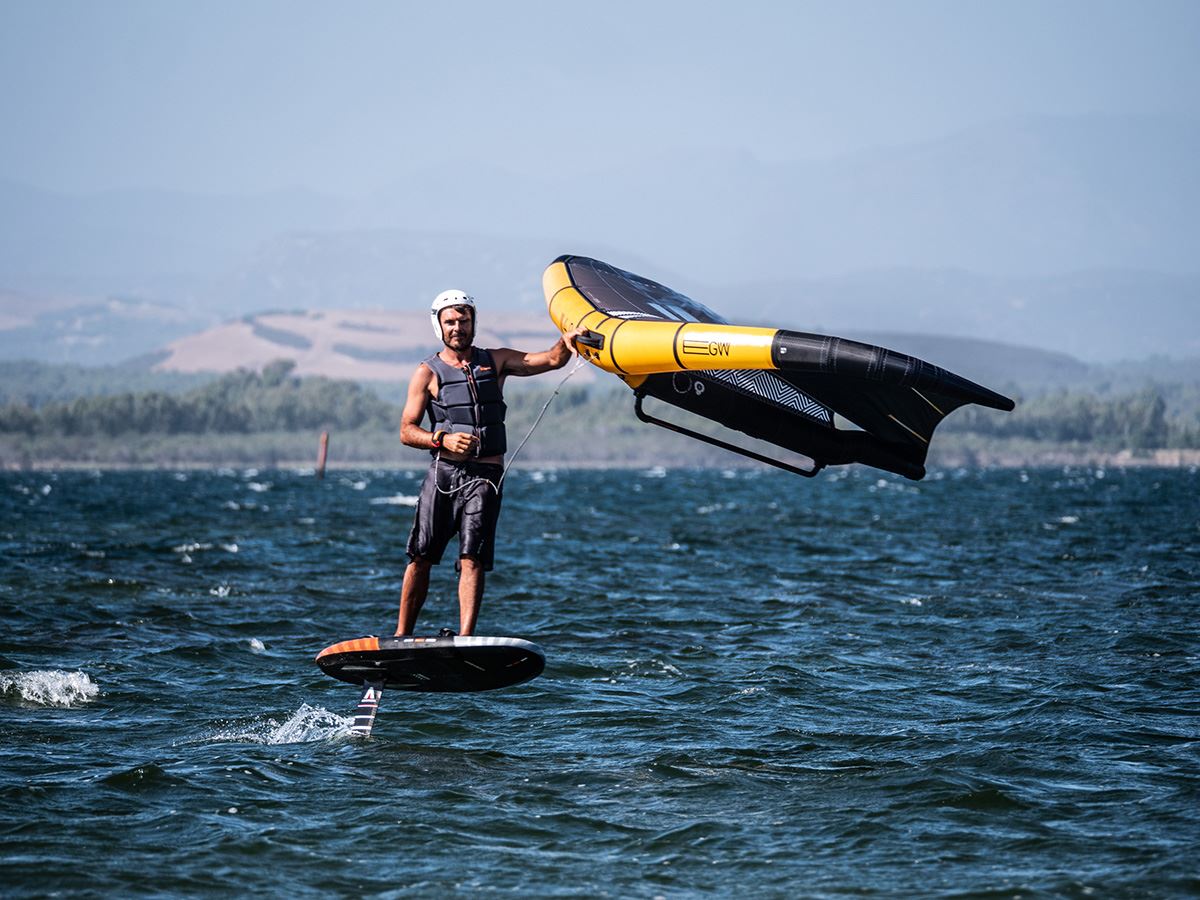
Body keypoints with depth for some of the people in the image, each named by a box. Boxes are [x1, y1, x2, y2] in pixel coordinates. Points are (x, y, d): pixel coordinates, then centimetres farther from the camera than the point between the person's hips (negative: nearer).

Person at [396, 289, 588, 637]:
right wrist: (443, 440, -15)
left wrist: (566, 343, -18)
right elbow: (407, 430, 2)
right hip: (443, 473, 0)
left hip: (484, 477, 0)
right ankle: (401, 638, 7)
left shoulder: (495, 361, 13)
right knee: (421, 558, -1)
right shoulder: (428, 373, 7)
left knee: (472, 559, -11)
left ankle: (465, 640, -17)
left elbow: (551, 360, 5)